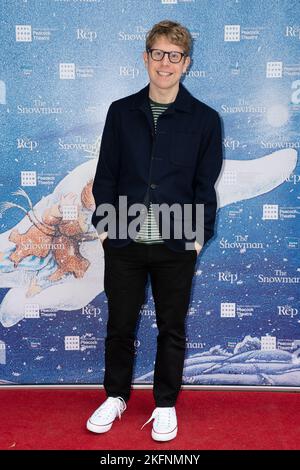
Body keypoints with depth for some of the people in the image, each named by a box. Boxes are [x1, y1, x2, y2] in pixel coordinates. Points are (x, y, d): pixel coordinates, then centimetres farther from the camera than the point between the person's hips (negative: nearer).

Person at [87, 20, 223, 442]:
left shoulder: (204, 119, 1)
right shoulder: (121, 112, 6)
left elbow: (206, 184, 2)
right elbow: (106, 174, 7)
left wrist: (198, 234, -3)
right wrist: (104, 224, 0)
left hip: (176, 246, -1)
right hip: (123, 242, 2)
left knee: (172, 329, 11)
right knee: (120, 324, 13)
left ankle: (166, 403, 31)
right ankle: (116, 396, 35)